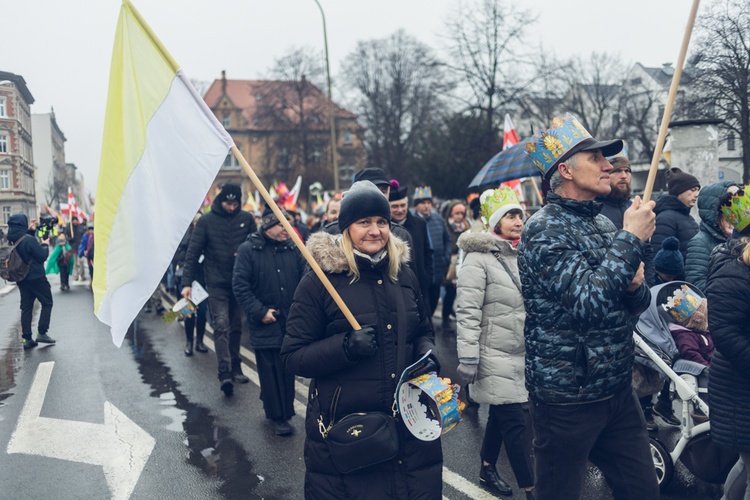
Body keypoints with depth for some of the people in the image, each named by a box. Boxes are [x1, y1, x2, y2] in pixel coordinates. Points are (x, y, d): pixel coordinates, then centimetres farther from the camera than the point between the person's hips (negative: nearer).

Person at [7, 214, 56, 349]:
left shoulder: (12, 240, 1)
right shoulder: (29, 240, -22)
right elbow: (43, 256, -16)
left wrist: (30, 231, 12)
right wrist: (45, 245, 1)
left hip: (21, 279, 7)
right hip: (36, 278, -7)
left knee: (26, 307, 9)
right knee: (47, 303, 8)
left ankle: (27, 339, 9)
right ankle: (41, 333, 3)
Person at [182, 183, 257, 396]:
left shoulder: (246, 219, 4)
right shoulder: (206, 221, -1)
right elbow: (193, 252, -2)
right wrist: (187, 282, -8)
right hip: (217, 284, -3)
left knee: (236, 327, 11)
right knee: (221, 326, -12)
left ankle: (235, 368, 22)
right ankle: (225, 373, -16)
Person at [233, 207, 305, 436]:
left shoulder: (293, 249, 6)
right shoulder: (248, 250, -5)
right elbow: (240, 286, -9)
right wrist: (260, 312, -13)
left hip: (291, 322, 4)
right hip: (265, 323, -4)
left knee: (288, 368, 10)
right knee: (271, 370, 0)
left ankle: (281, 410, 26)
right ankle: (278, 416, 11)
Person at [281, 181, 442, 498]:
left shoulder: (404, 275, 9)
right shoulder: (319, 282, -6)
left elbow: (423, 331, 21)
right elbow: (294, 357, -7)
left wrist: (426, 352, -1)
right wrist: (346, 346, -22)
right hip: (343, 430, -4)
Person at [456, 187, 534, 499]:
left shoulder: (521, 253, 11)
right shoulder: (478, 258, -13)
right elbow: (467, 312, -17)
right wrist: (467, 357, -21)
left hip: (521, 352, 7)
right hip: (495, 354, -7)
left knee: (501, 414, 17)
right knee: (514, 423, -4)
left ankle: (487, 470, 33)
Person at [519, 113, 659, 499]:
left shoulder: (603, 224, 10)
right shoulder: (544, 229, -15)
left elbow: (637, 304, 14)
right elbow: (587, 302, -28)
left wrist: (635, 285, -9)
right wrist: (631, 239, -21)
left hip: (617, 390, 7)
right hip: (567, 397, -7)